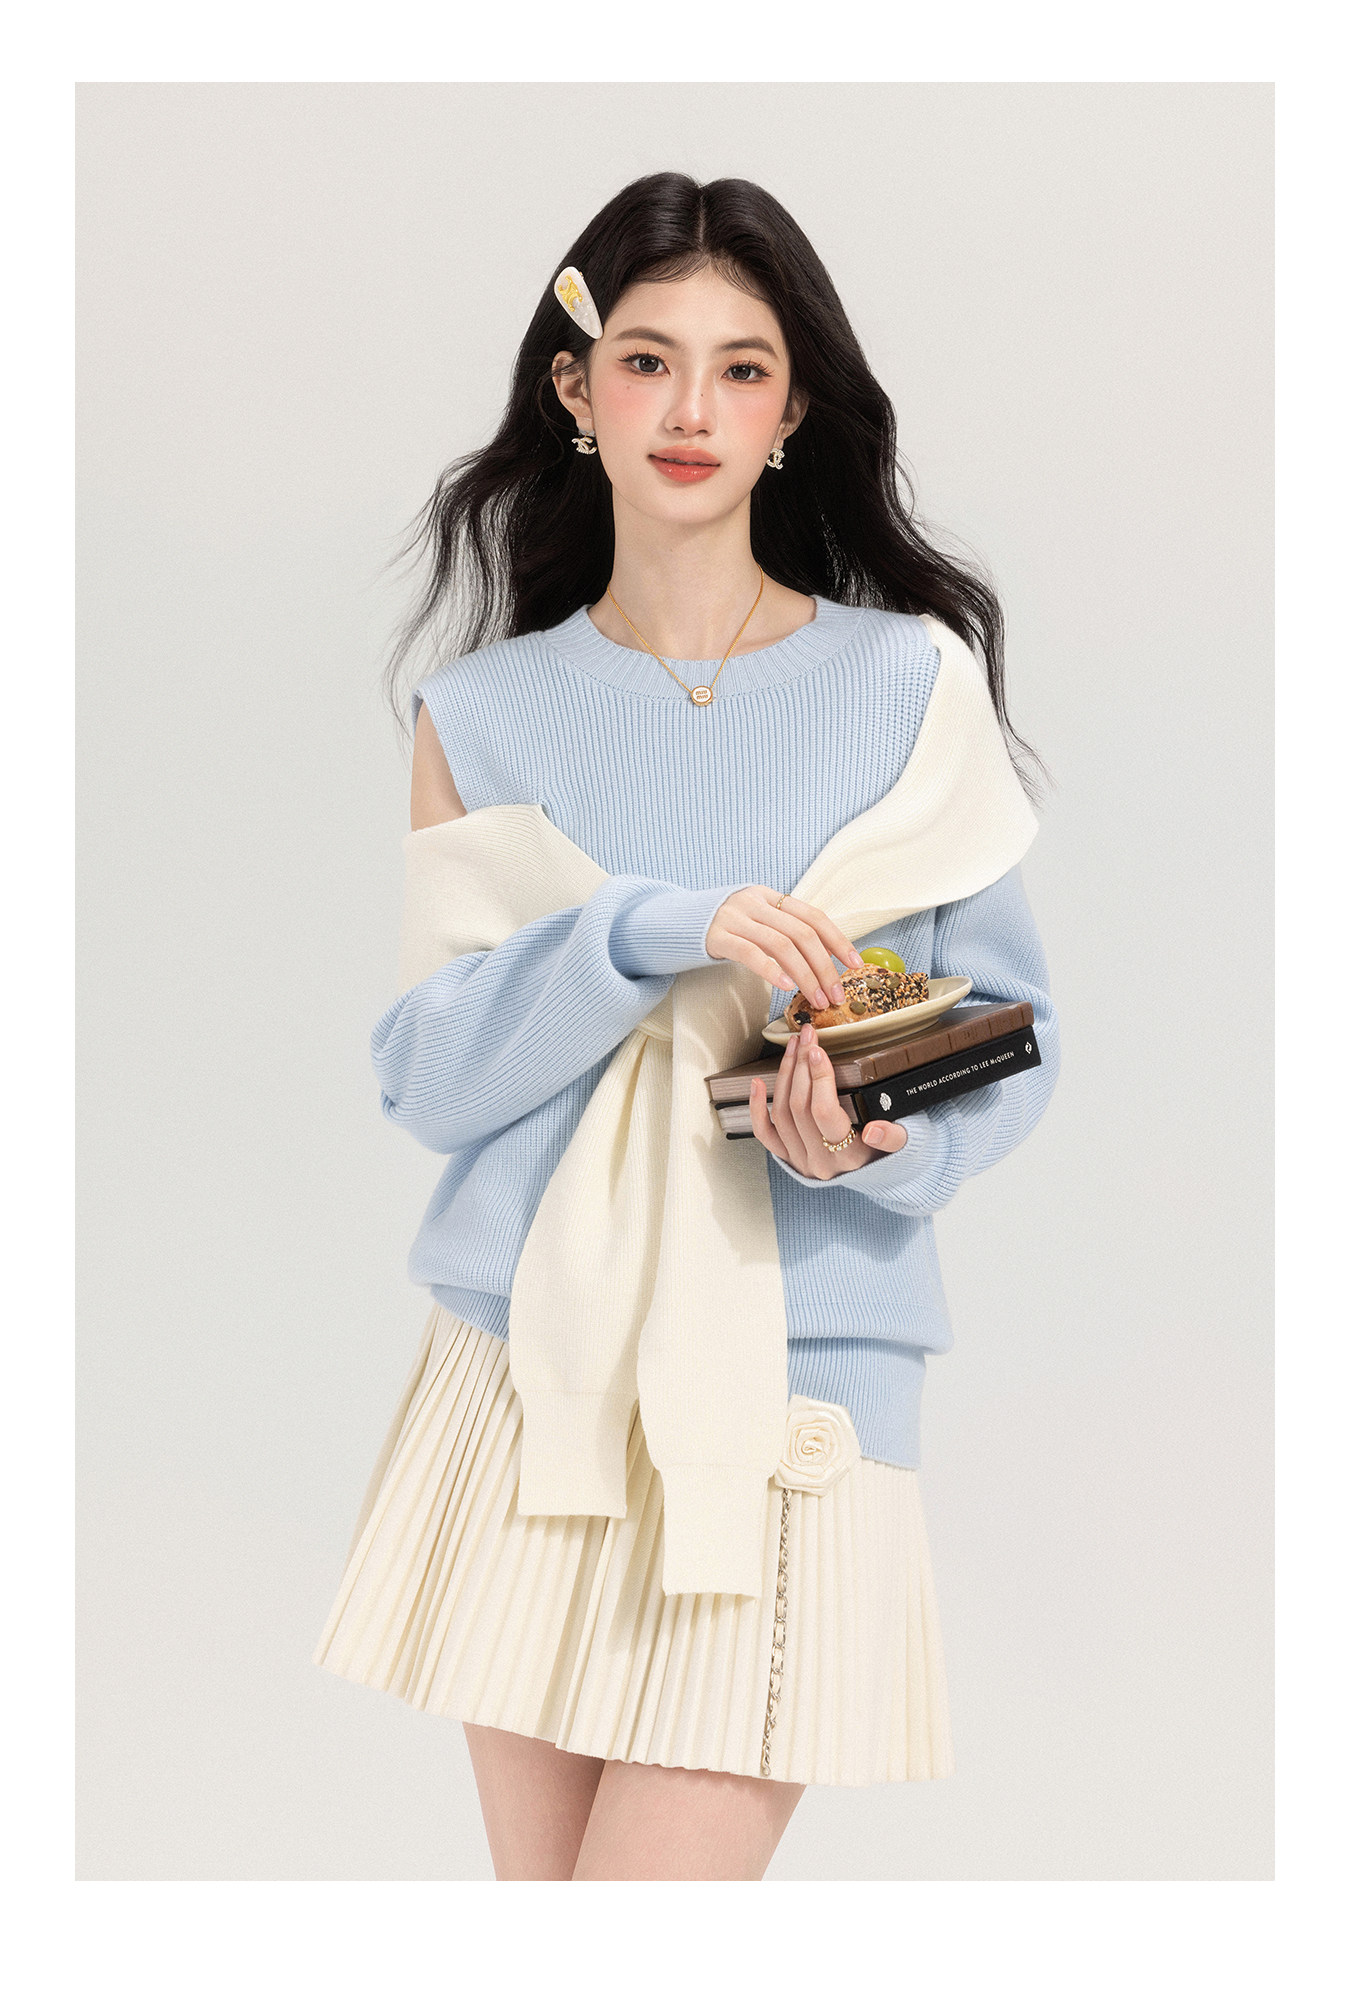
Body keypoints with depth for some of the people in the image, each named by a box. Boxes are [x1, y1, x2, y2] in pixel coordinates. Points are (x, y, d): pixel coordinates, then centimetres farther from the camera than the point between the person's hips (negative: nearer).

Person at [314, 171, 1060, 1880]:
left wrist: (881, 1147, -17)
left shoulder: (912, 680, 3)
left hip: (795, 1373, -2)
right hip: (524, 1363, 2)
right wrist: (653, 933, -18)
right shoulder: (485, 711, 7)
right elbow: (422, 1070, -2)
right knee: (536, 1884, 11)